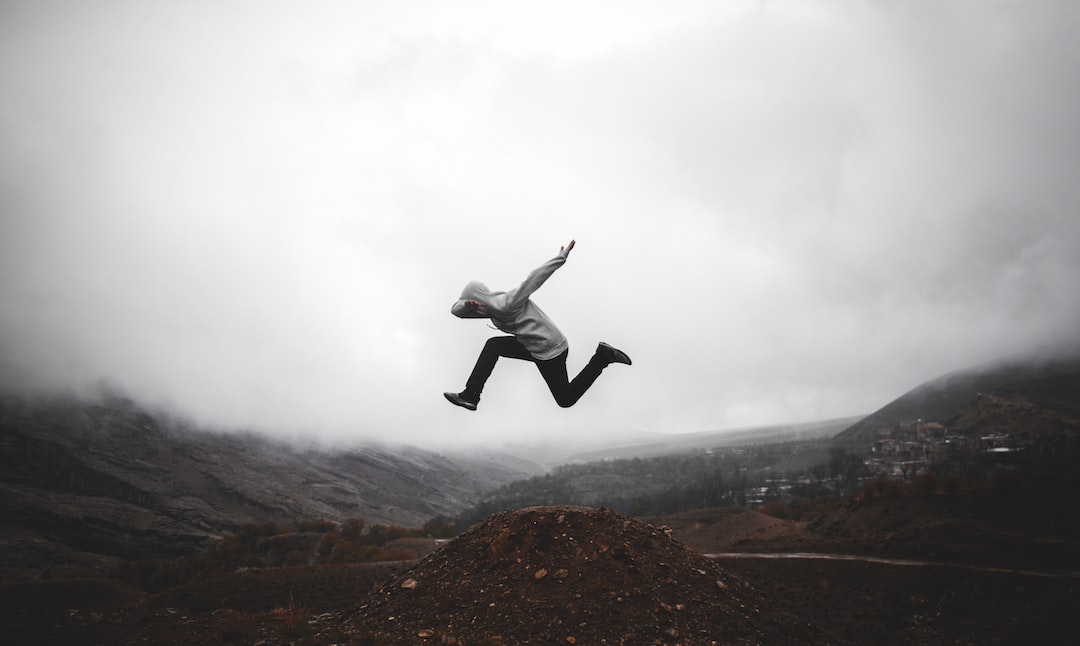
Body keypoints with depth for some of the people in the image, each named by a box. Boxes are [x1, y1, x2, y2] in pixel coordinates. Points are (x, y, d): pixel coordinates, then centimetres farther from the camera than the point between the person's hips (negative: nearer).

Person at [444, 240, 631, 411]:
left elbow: (534, 279, -24)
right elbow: (456, 309, -1)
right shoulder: (491, 306, 4)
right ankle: (470, 396, 4)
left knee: (566, 399, 6)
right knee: (493, 345, 3)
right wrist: (467, 305, -25)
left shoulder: (506, 304, -23)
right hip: (535, 347, 9)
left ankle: (602, 357, 7)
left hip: (550, 352, -9)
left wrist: (561, 257, -23)